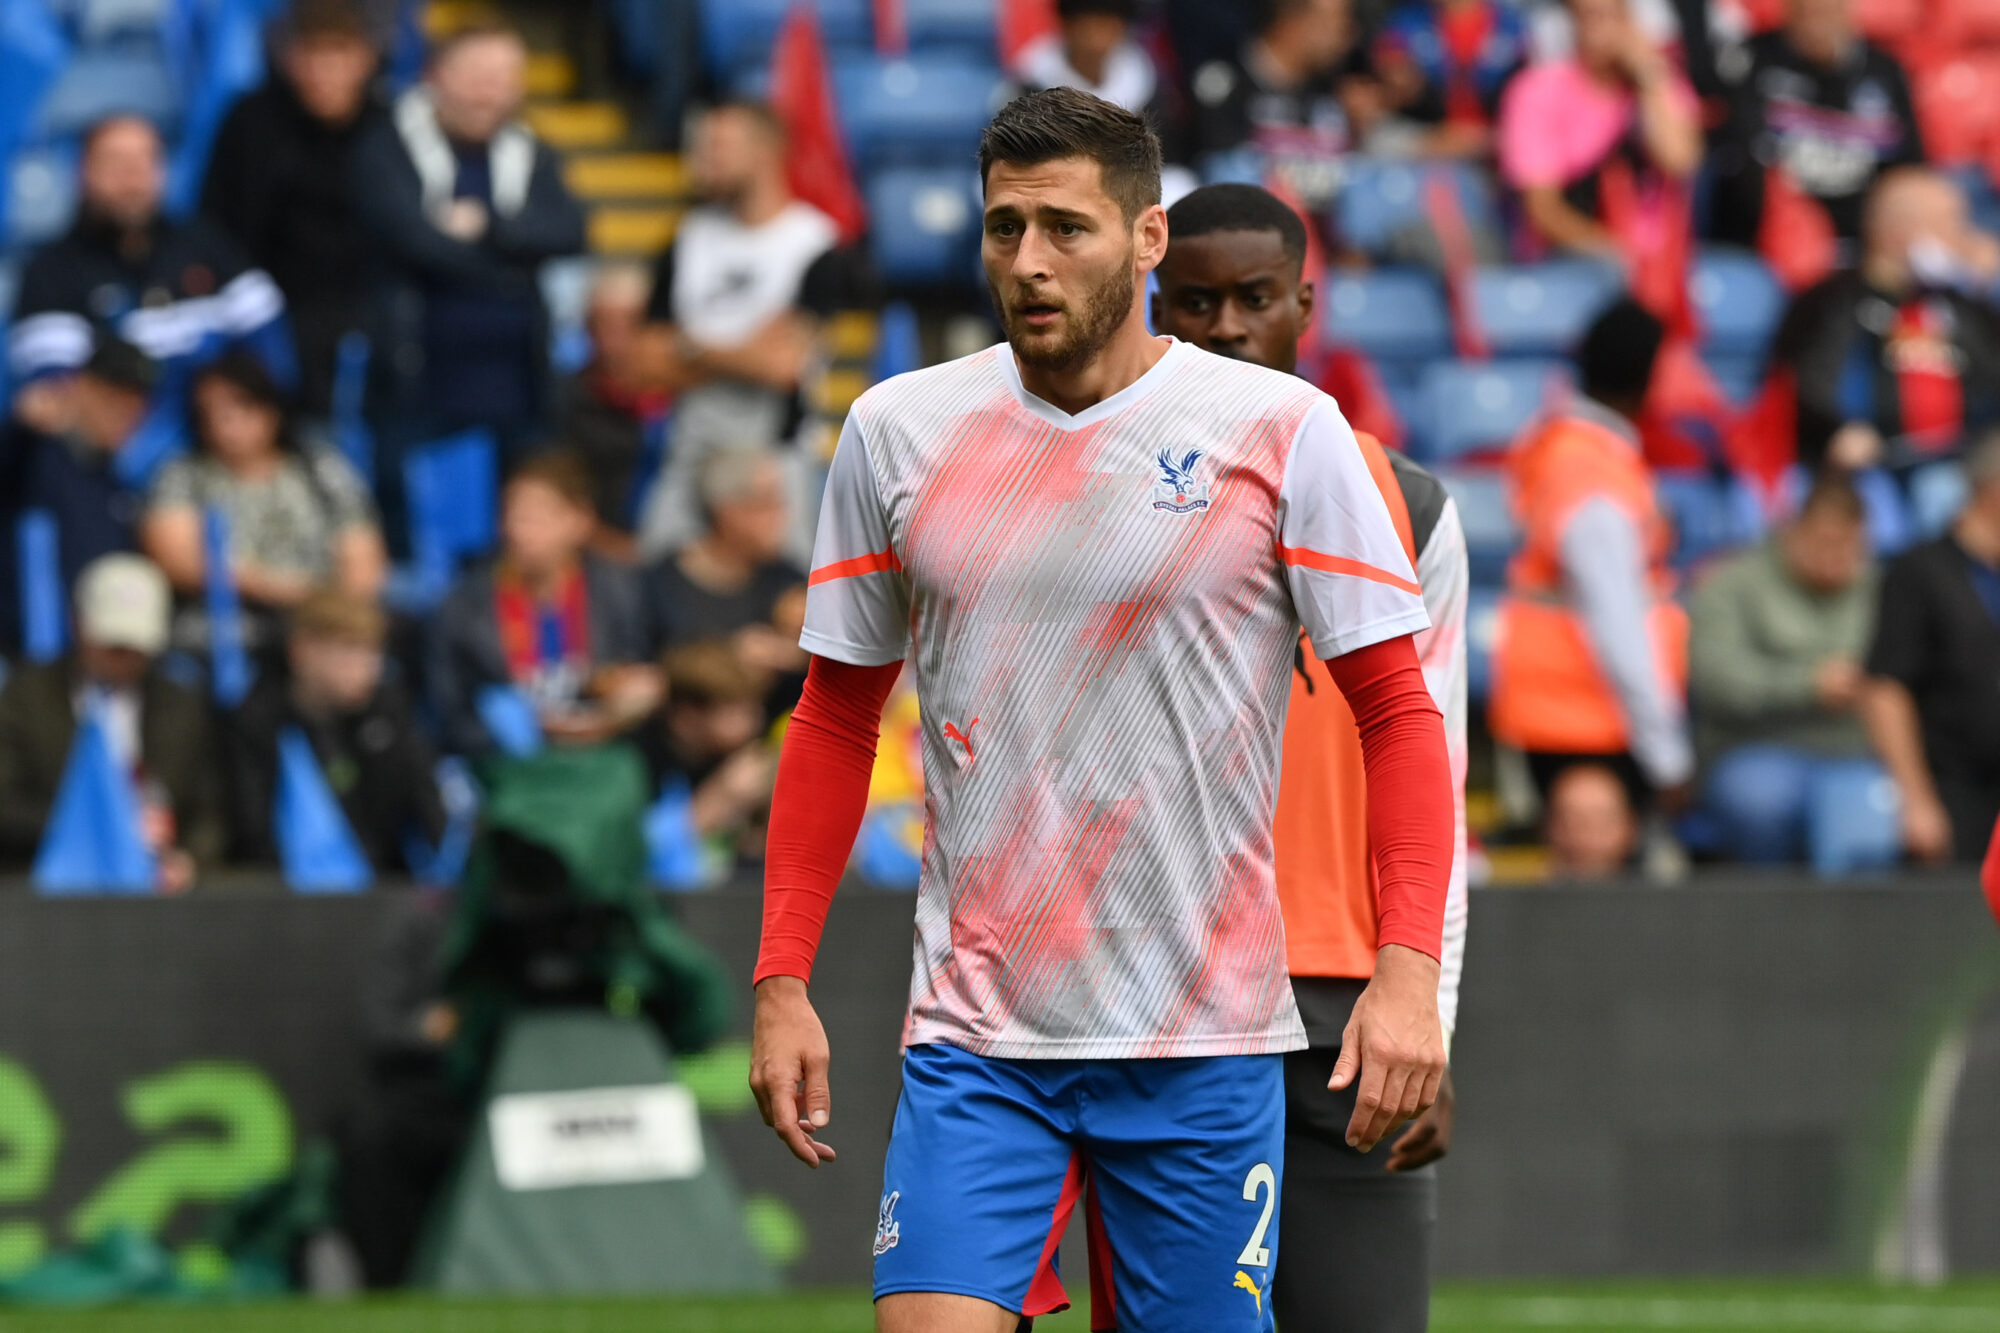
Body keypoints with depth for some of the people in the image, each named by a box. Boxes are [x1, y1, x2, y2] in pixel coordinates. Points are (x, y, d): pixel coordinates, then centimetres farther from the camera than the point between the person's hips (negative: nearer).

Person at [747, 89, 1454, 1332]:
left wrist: (1408, 972, -13)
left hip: (1207, 1042, -1)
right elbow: (838, 717, 14)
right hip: (974, 1040, 2)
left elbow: (1397, 711, -2)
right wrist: (783, 978, 8)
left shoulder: (1282, 430, -3)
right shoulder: (898, 430, 6)